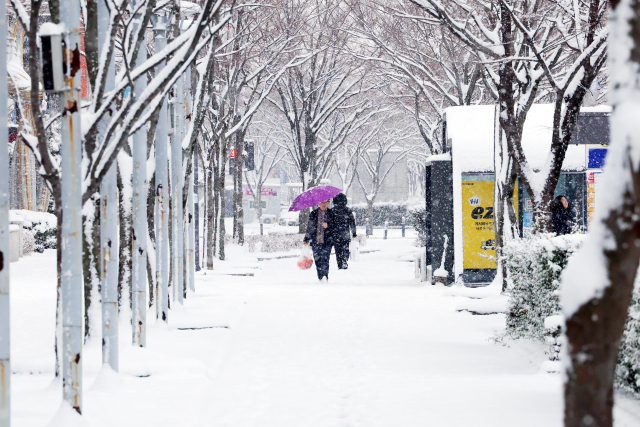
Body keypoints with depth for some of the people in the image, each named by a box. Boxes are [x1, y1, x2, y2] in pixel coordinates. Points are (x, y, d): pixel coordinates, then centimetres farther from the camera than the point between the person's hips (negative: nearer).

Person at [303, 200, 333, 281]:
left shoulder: (331, 213, 7)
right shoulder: (313, 214, 12)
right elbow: (309, 228, 17)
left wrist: (328, 225, -14)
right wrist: (306, 240, 15)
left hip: (327, 241, -3)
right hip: (316, 242, 3)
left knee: (324, 259, -15)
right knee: (317, 260, -1)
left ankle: (325, 277, -15)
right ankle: (320, 278, 6)